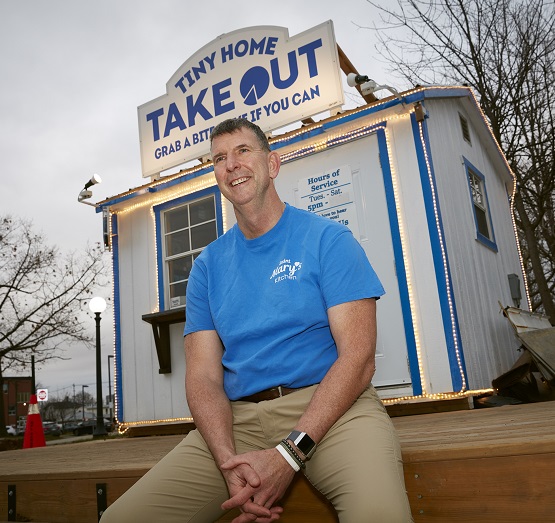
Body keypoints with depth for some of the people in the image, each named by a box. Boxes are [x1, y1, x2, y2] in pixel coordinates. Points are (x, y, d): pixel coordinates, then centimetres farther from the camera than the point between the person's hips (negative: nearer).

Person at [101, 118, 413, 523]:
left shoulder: (327, 239, 1)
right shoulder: (208, 264, 12)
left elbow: (358, 358, -8)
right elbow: (203, 375, 5)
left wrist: (289, 453, -17)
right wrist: (229, 461, -14)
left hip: (330, 407, -3)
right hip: (239, 417, 4)